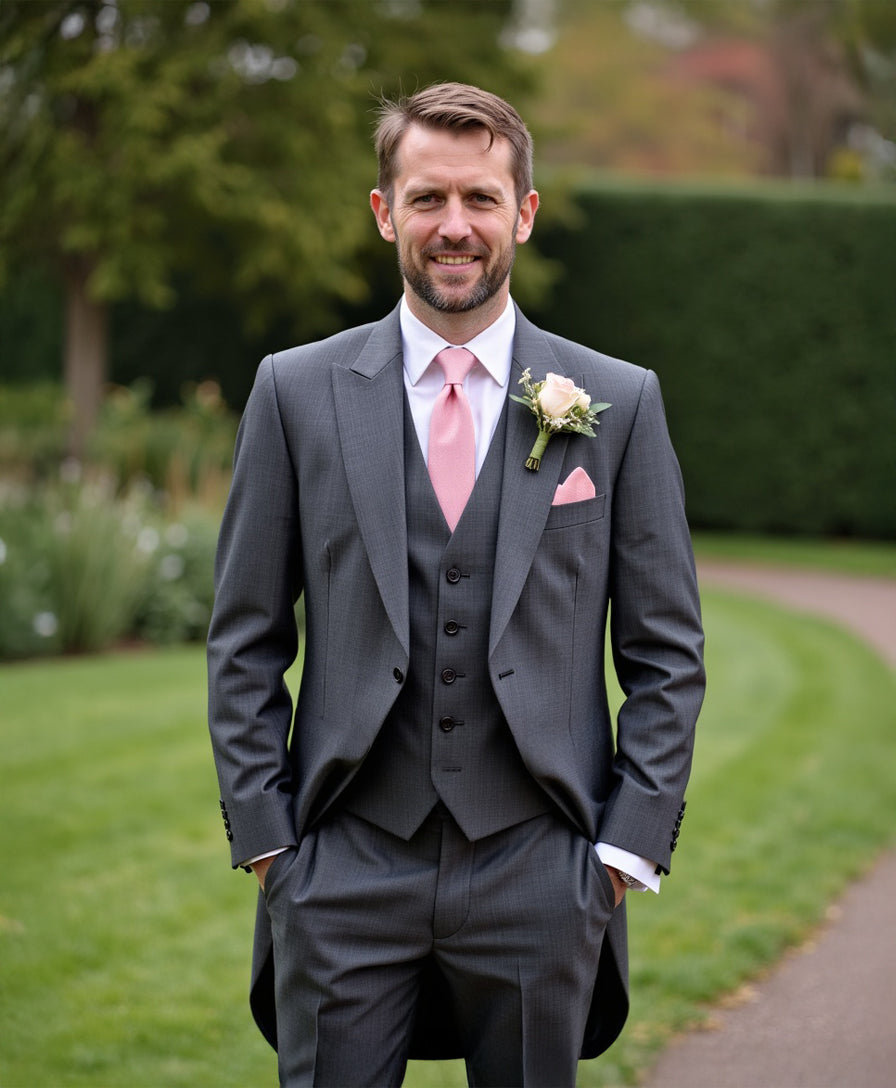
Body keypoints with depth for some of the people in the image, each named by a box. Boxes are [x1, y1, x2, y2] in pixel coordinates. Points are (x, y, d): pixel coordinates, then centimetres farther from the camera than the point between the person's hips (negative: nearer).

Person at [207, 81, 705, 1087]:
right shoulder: (298, 392, 5)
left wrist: (629, 844, -1)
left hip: (540, 879, 0)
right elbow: (244, 641, 6)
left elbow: (666, 653, 6)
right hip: (344, 871, 0)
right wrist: (262, 835, -1)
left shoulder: (620, 404, 4)